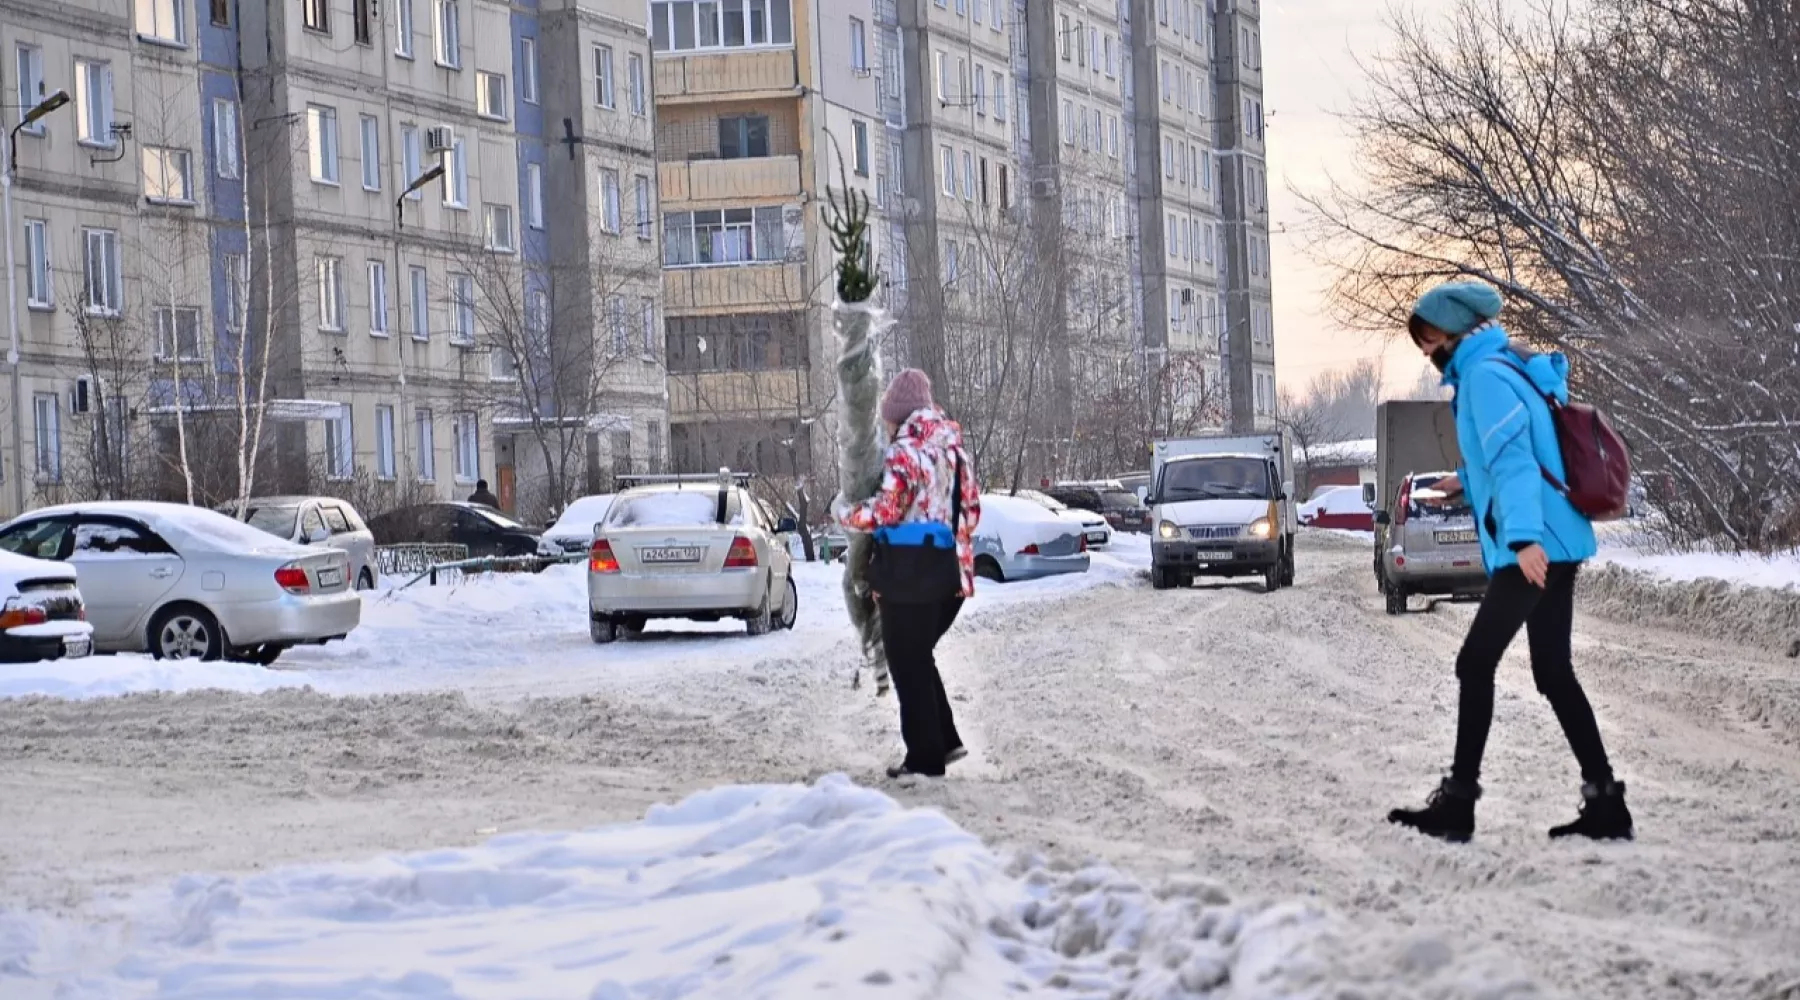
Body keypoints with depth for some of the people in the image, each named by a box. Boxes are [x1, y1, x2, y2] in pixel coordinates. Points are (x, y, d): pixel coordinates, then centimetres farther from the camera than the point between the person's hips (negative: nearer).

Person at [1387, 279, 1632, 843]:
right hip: (1554, 544, 10)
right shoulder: (1509, 370, 19)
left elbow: (1513, 454, -23)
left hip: (1535, 548, -10)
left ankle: (1458, 803, -3)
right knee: (1553, 672, 10)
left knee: (1475, 665, -5)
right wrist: (1470, 487, 20)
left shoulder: (1486, 374, -11)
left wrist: (1523, 535, -33)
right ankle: (1605, 803, 8)